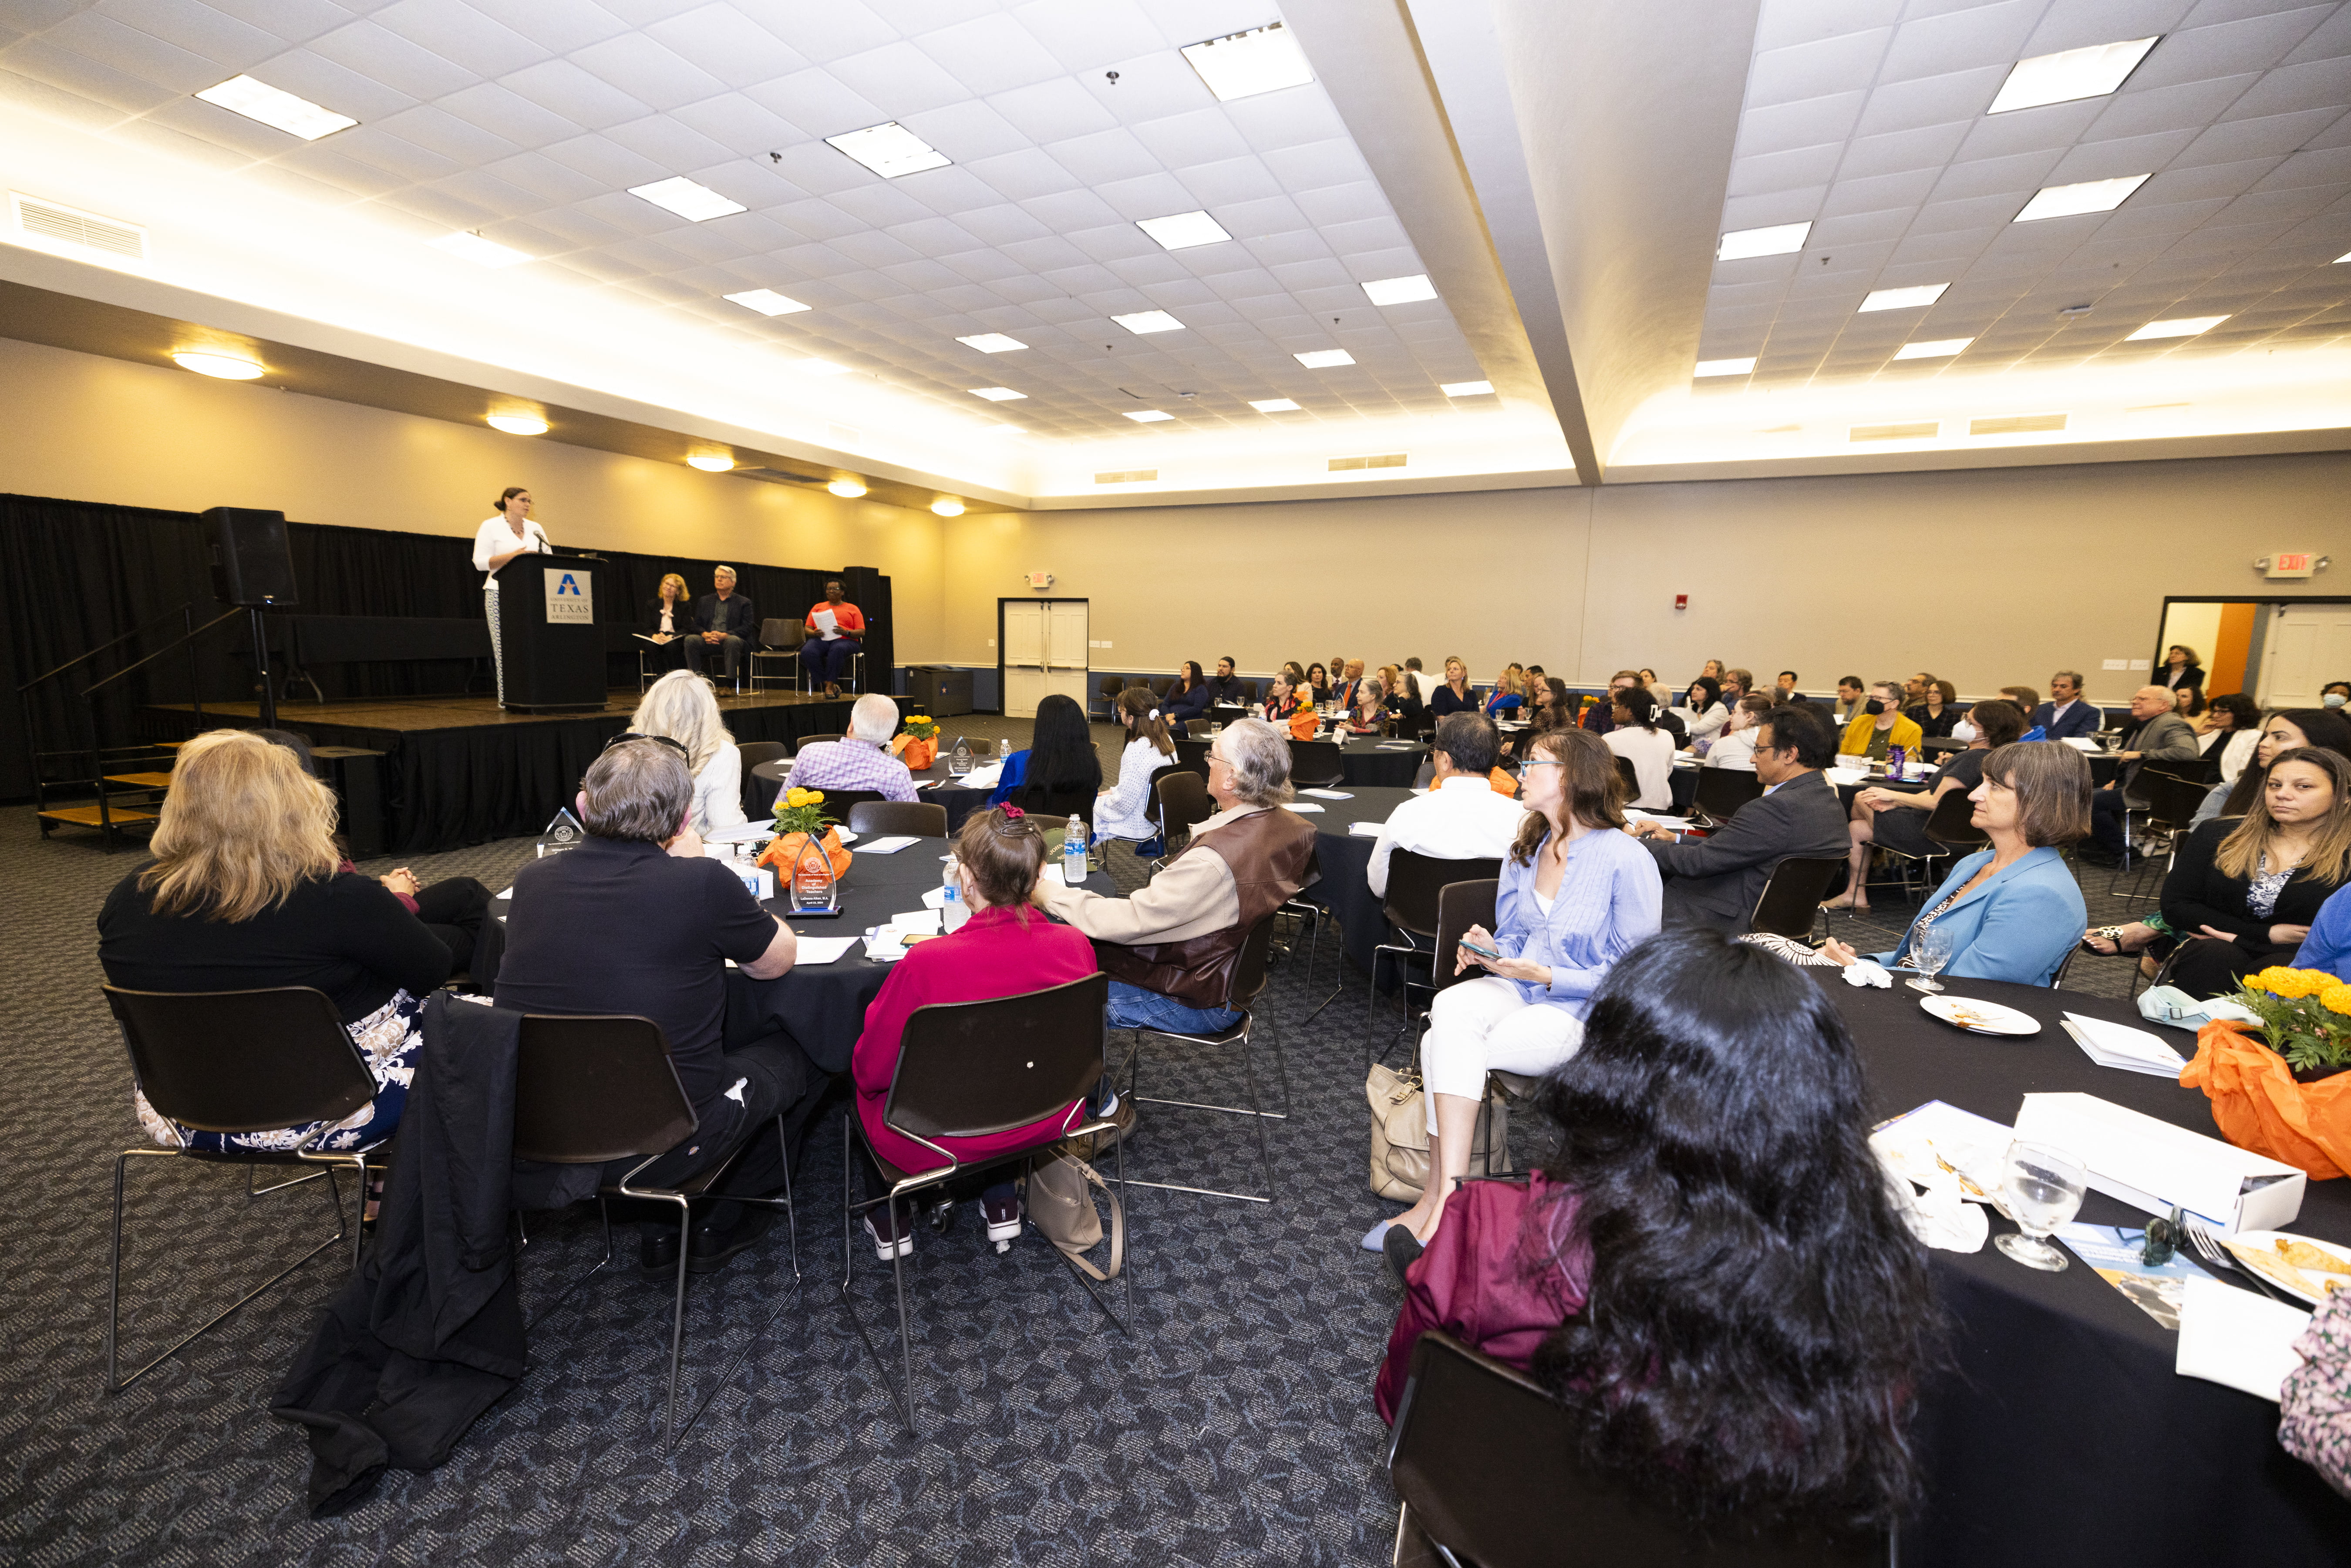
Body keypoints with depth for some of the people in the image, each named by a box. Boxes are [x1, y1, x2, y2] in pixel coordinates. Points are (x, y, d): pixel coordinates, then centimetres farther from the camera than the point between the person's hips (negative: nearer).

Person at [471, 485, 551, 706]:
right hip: (501, 595, -4)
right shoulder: (491, 527, 2)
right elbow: (481, 562, -5)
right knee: (504, 646, -6)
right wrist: (511, 556, -17)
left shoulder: (535, 528, 17)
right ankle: (506, 698, -3)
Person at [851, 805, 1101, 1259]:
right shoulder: (1075, 946, -19)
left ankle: (889, 1222, 40)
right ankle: (1002, 1203, 40)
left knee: (863, 1086, 27)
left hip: (940, 1142, -3)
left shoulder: (926, 963, -31)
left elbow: (871, 1071, -16)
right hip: (1048, 1122, 3)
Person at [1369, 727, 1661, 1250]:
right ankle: (1449, 1192, -25)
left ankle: (1439, 1197, -14)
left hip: (1583, 1014, -6)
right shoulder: (1525, 848, 10)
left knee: (1441, 1046, -27)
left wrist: (1546, 975, -17)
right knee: (1449, 1008, -30)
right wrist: (1491, 947, -4)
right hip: (1515, 987, 6)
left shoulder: (1627, 861, -11)